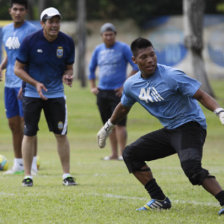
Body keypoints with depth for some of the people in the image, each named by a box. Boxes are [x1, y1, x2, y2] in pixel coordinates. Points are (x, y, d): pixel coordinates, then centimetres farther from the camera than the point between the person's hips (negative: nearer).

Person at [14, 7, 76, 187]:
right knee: (29, 134, -1)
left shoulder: (67, 42, -5)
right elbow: (18, 69, -6)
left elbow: (69, 67, 8)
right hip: (32, 94, -2)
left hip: (56, 94, 2)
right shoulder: (30, 41, -12)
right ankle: (27, 175, 8)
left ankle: (66, 175, 7)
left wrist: (67, 76, -16)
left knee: (61, 134, -1)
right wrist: (36, 84, -18)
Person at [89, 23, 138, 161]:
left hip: (117, 91, -5)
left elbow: (137, 67, -6)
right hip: (102, 91, 5)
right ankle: (114, 154, 12)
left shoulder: (123, 48, -3)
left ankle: (123, 153, -10)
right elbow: (91, 69, 24)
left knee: (120, 123, -11)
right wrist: (93, 87, 14)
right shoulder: (98, 50, 12)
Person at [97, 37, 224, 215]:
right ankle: (160, 200, 9)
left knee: (190, 165, -33)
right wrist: (107, 128, 37)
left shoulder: (171, 76, -19)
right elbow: (123, 107, 24)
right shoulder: (131, 85, 3)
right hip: (169, 131, 8)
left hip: (190, 125, -8)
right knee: (130, 154, 6)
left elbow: (201, 95, -20)